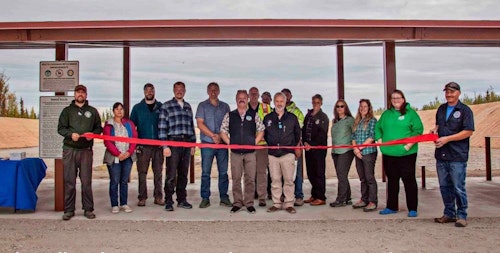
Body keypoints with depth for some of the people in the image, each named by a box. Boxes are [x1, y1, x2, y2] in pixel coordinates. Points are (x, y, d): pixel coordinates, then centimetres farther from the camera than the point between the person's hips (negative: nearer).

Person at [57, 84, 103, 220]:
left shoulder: (93, 111, 13)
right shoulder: (67, 111, 11)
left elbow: (99, 128, 13)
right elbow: (60, 128, 6)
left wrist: (92, 134, -8)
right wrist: (70, 134, -14)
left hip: (86, 150, 0)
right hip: (69, 149, 0)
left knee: (86, 181, 2)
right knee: (69, 181, 1)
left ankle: (88, 209, 10)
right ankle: (69, 210, 9)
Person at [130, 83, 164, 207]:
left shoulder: (161, 107, 9)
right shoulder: (137, 108, 8)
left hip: (158, 144, 1)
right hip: (143, 145, -1)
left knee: (158, 172, 5)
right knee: (142, 172, 0)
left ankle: (158, 196, 12)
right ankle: (142, 197, 7)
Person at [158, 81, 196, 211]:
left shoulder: (188, 106, 17)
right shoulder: (166, 106, 1)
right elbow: (162, 127, -5)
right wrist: (165, 146, -11)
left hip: (187, 142, 5)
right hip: (173, 142, -5)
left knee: (183, 174, 10)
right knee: (171, 174, -5)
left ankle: (182, 200, 19)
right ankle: (168, 202, 4)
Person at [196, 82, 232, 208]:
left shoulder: (225, 106, 14)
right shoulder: (202, 106, 7)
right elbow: (200, 124, -2)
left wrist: (220, 136, -7)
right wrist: (213, 135, -10)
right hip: (207, 143, -2)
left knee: (223, 171, 4)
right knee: (205, 172, -1)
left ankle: (224, 197, 11)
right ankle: (205, 198, 6)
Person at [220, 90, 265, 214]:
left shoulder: (254, 115, 8)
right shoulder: (229, 115, 9)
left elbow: (261, 130, 10)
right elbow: (223, 131, 10)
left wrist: (255, 142, 0)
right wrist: (229, 143, 0)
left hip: (250, 152, 0)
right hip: (235, 152, 0)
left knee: (250, 179, 2)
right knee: (236, 178, 3)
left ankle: (249, 203, 11)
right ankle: (237, 203, 12)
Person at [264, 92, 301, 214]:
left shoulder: (292, 118, 8)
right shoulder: (268, 118, 11)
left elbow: (298, 134, 15)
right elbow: (263, 134, 19)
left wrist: (297, 148, 12)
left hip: (288, 153, -1)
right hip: (272, 154, 2)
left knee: (289, 180, -2)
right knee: (275, 180, 4)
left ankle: (289, 204, 6)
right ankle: (276, 203, 12)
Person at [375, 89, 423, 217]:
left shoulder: (411, 113, -2)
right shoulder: (386, 114, 12)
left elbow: (418, 129, -8)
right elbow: (378, 128, 16)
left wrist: (409, 145, -15)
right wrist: (380, 141, 2)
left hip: (406, 154, -4)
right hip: (388, 153, 5)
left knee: (409, 180, 0)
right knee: (392, 180, 13)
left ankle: (412, 209, 10)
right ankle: (391, 207, 24)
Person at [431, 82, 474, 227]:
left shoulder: (465, 110, -5)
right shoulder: (441, 109, 14)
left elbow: (468, 132, -12)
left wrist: (447, 139, -17)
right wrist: (435, 130, 5)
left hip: (457, 156, -6)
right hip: (441, 155, 6)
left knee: (458, 187, -1)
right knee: (444, 186, 12)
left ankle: (462, 216, 12)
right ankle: (449, 214, 24)